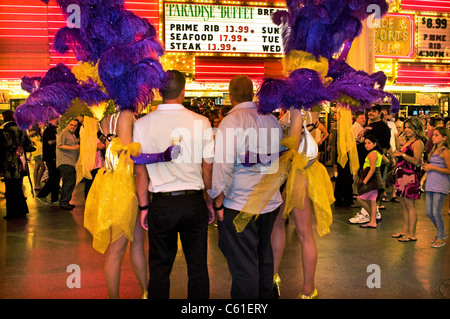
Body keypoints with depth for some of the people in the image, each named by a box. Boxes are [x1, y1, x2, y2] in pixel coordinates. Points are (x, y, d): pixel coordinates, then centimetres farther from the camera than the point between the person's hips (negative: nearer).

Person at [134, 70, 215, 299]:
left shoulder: (142, 124, -4)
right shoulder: (200, 122, -5)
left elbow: (141, 171, 0)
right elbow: (208, 169, -2)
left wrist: (144, 206, 9)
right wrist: (211, 201, 10)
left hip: (162, 204, 0)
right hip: (194, 202, 0)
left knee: (160, 267, 13)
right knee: (198, 266, 13)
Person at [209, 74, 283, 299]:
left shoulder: (231, 121, -14)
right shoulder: (272, 119, 8)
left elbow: (223, 165, -19)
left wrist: (218, 203, -11)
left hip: (239, 205, -7)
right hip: (271, 202, 7)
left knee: (243, 265, 2)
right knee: (264, 257, 21)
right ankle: (265, 295, 35)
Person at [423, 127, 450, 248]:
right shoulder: (434, 150, 16)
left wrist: (432, 168, -15)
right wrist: (427, 167, 8)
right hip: (431, 185, 8)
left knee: (436, 212, -4)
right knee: (429, 212, 10)